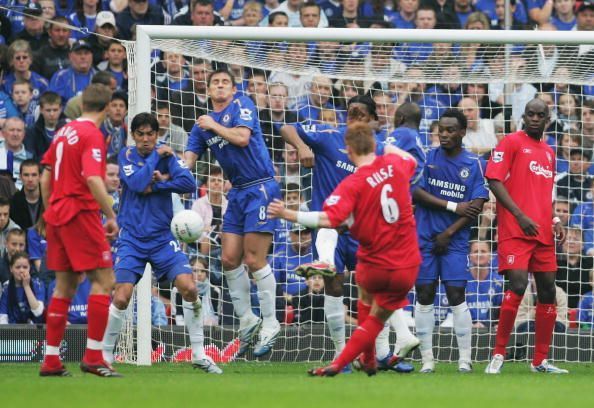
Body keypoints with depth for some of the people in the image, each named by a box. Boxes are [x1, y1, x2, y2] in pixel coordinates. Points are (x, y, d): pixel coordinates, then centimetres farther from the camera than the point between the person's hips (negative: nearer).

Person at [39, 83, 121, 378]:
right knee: (103, 281, -6)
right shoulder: (92, 135, -10)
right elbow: (93, 179, -22)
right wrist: (111, 217, -16)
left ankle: (51, 360, 10)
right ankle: (93, 357, -12)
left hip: (57, 214, 8)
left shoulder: (63, 132, 14)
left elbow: (45, 179, 19)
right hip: (81, 214, -8)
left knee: (64, 286, 12)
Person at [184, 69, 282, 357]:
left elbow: (243, 137, -18)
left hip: (260, 188, -7)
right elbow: (187, 162, 6)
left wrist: (213, 126, -5)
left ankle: (270, 325, 1)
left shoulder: (242, 104, -3)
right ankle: (247, 322, 16)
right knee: (230, 259, 4)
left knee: (254, 260, -9)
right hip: (237, 193, 7)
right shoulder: (203, 125, 13)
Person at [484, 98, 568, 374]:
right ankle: (498, 355, -12)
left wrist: (555, 221, 10)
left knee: (548, 291, 6)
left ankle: (540, 361, 14)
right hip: (515, 230, -7)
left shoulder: (548, 153, 19)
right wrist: (520, 215, -17)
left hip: (543, 233, 7)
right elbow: (494, 180, -10)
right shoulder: (512, 142, -2)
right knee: (518, 286, -20)